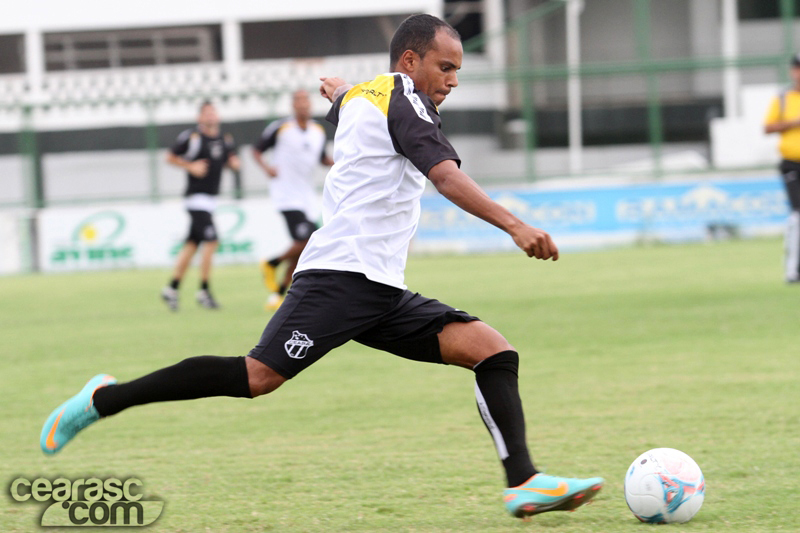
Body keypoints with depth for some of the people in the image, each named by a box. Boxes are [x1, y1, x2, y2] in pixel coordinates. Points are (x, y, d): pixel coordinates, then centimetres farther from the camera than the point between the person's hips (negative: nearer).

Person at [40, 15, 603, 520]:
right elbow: (446, 176, -19)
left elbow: (338, 94, 51)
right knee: (259, 376, -19)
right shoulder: (402, 96, -3)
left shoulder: (358, 96, 24)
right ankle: (105, 399, -6)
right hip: (342, 274, -10)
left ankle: (525, 484, -16)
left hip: (381, 292, 10)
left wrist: (334, 89, 75)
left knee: (492, 349, -3)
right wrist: (514, 225, -26)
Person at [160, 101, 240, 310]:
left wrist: (234, 163, -2)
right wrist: (190, 166, -14)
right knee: (211, 242, -15)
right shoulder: (191, 137, -9)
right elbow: (171, 157, -1)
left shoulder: (225, 139, 9)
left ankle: (172, 289, 19)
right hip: (196, 197, -7)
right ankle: (203, 291, -7)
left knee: (192, 245, 10)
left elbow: (232, 162, 21)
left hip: (211, 198, 7)